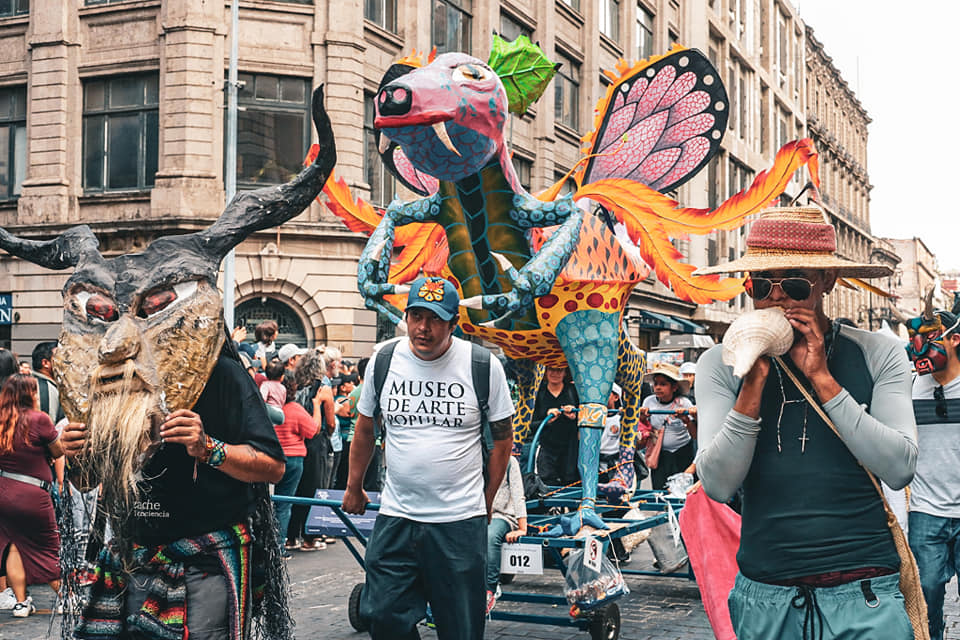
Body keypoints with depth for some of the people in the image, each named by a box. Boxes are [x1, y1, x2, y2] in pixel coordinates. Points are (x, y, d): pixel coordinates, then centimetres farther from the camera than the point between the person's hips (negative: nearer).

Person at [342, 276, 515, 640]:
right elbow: (365, 430, 17)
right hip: (395, 516, 3)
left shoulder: (483, 366, -5)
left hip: (460, 520, -2)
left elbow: (503, 438, 5)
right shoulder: (383, 361, 3)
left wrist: (486, 501, 7)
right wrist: (353, 488, 22)